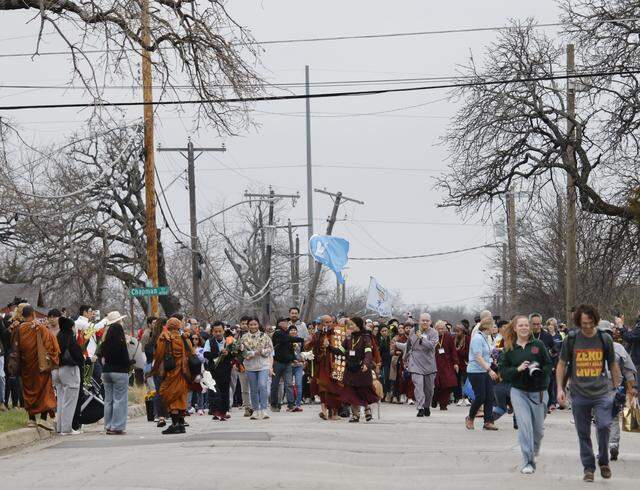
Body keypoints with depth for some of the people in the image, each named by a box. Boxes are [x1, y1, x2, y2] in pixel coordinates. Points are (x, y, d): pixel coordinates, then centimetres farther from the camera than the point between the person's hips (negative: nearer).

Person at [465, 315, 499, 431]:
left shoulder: (485, 338, 13)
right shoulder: (477, 338, -16)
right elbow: (478, 357, -23)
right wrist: (489, 370, -28)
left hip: (486, 372, 9)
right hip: (476, 372, -9)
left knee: (489, 397, 2)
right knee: (480, 397, -6)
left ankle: (488, 422, 4)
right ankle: (470, 418, 16)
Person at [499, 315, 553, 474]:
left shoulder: (538, 345, 0)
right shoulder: (509, 349, 2)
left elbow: (549, 365, 1)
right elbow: (503, 371, 2)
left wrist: (539, 371, -20)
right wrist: (517, 369, -16)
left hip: (538, 391, 1)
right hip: (518, 391, -1)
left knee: (538, 428, 10)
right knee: (524, 424, -15)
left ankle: (534, 451, 42)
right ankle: (528, 463, -11)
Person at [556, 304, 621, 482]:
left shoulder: (605, 339, 2)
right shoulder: (571, 339, 1)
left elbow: (613, 366, 12)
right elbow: (561, 365, 8)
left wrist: (617, 389, 9)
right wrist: (560, 388, 0)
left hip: (602, 392, -1)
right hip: (579, 393, 1)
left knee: (604, 426, -16)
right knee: (583, 433, 5)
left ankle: (603, 462, 5)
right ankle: (588, 468, 18)